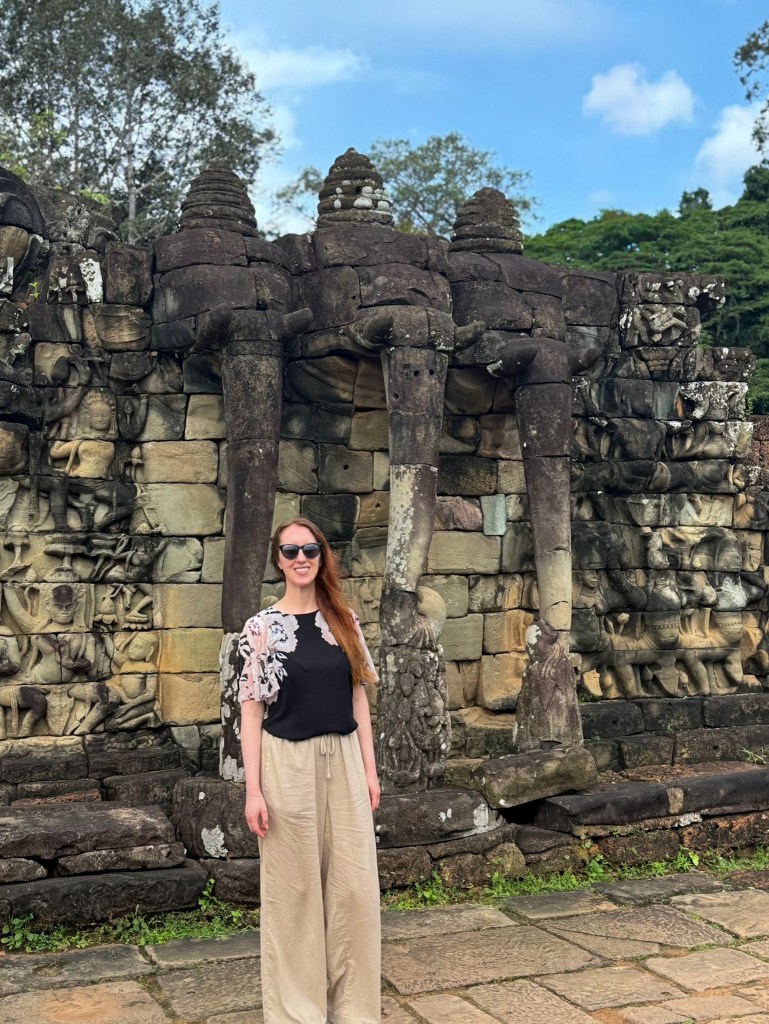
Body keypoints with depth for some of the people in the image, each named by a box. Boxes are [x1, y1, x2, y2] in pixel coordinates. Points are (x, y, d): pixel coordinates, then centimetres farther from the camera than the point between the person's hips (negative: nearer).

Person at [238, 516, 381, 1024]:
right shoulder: (262, 626, -4)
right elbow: (252, 709, -4)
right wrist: (254, 789, -9)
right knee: (294, 889, 6)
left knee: (354, 886, 7)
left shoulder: (345, 620, 6)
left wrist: (369, 768, 6)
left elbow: (358, 696, 10)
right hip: (288, 766, -3)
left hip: (344, 763, 3)